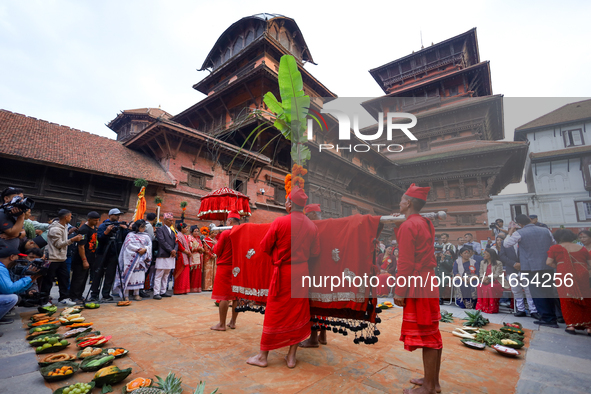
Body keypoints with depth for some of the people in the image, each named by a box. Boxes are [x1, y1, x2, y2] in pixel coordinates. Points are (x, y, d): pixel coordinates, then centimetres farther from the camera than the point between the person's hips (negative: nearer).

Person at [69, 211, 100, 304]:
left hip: (90, 259, 8)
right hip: (81, 261, -8)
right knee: (78, 279, 0)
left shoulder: (94, 227, 10)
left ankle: (79, 295, 25)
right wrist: (84, 261, -19)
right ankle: (74, 297, 11)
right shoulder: (83, 229, -18)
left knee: (84, 279, 15)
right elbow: (81, 246, -20)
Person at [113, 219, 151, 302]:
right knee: (129, 275, -3)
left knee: (139, 275, 3)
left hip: (141, 259, 3)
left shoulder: (146, 236, 14)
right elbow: (129, 245, -9)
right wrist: (138, 249, -14)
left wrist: (145, 249, -13)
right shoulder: (130, 235, 3)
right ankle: (126, 295, 3)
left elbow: (149, 245, 6)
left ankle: (136, 294, 10)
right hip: (131, 258, -3)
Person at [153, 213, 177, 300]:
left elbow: (176, 243, 15)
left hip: (171, 256, 7)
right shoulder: (160, 229, -2)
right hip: (163, 256, -7)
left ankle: (163, 292, 18)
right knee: (159, 275, -3)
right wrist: (171, 250, -15)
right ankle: (156, 293, 0)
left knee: (166, 276, 11)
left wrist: (175, 250, -5)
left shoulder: (172, 231, 20)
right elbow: (162, 241, -13)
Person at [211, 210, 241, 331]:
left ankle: (222, 324, 10)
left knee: (224, 296, 2)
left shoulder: (225, 233, -13)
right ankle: (233, 322, 21)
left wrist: (215, 245, 14)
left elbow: (217, 251, -8)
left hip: (225, 267, -5)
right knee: (236, 296, 11)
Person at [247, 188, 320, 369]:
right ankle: (291, 357, 26)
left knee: (274, 313, 8)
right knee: (298, 313, 15)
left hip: (283, 272, -4)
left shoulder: (280, 222, -14)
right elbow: (315, 252, 5)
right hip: (302, 271, 4)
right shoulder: (312, 226, -1)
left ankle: (263, 356, 24)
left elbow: (264, 247, -7)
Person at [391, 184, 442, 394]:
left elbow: (405, 262, -20)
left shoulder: (408, 225, -17)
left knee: (424, 335, 2)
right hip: (429, 282, 9)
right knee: (433, 334, 16)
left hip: (417, 286, -9)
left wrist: (399, 291, -14)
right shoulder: (426, 223, 10)